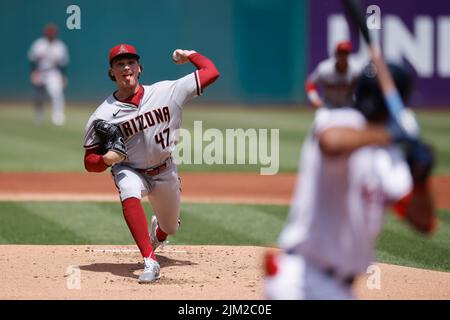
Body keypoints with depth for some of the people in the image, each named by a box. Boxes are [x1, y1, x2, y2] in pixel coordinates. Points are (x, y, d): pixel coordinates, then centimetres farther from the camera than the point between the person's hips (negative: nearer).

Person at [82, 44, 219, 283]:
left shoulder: (166, 91, -15)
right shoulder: (102, 116, -17)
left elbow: (211, 73, -14)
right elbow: (90, 162, -12)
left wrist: (188, 54, -4)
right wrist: (106, 159, -32)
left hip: (165, 172, 2)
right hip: (129, 170, -2)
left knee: (170, 228, 17)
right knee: (129, 192, -38)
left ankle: (158, 231, 59)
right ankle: (150, 262, -41)